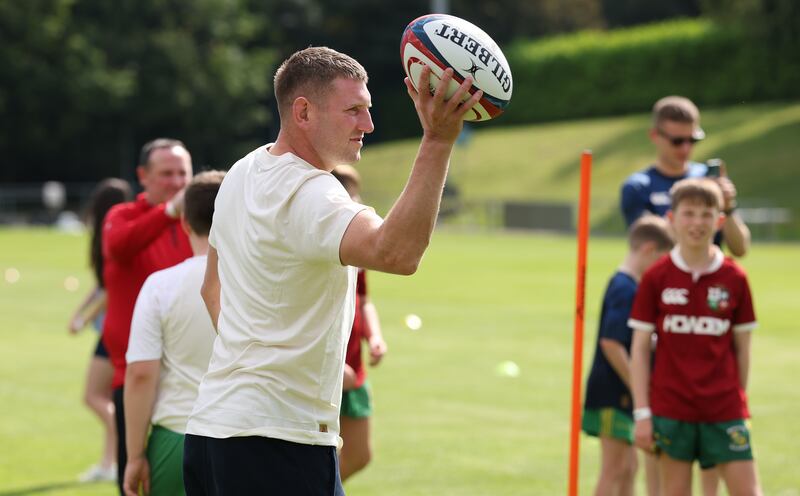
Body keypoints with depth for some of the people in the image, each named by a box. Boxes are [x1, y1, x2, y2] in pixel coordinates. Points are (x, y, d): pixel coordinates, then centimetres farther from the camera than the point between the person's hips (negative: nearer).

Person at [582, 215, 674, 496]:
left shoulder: (630, 285, 13)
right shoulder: (625, 289, -18)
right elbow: (610, 342, -24)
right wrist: (638, 388, -20)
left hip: (622, 393, 10)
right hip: (613, 393, -10)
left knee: (628, 466, 16)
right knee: (614, 468, -6)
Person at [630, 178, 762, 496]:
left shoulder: (734, 279, 2)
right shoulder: (656, 278, -1)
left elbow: (742, 349, 9)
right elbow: (639, 348, 1)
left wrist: (737, 399, 9)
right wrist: (642, 412, -3)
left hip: (724, 411, 1)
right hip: (671, 409, -1)